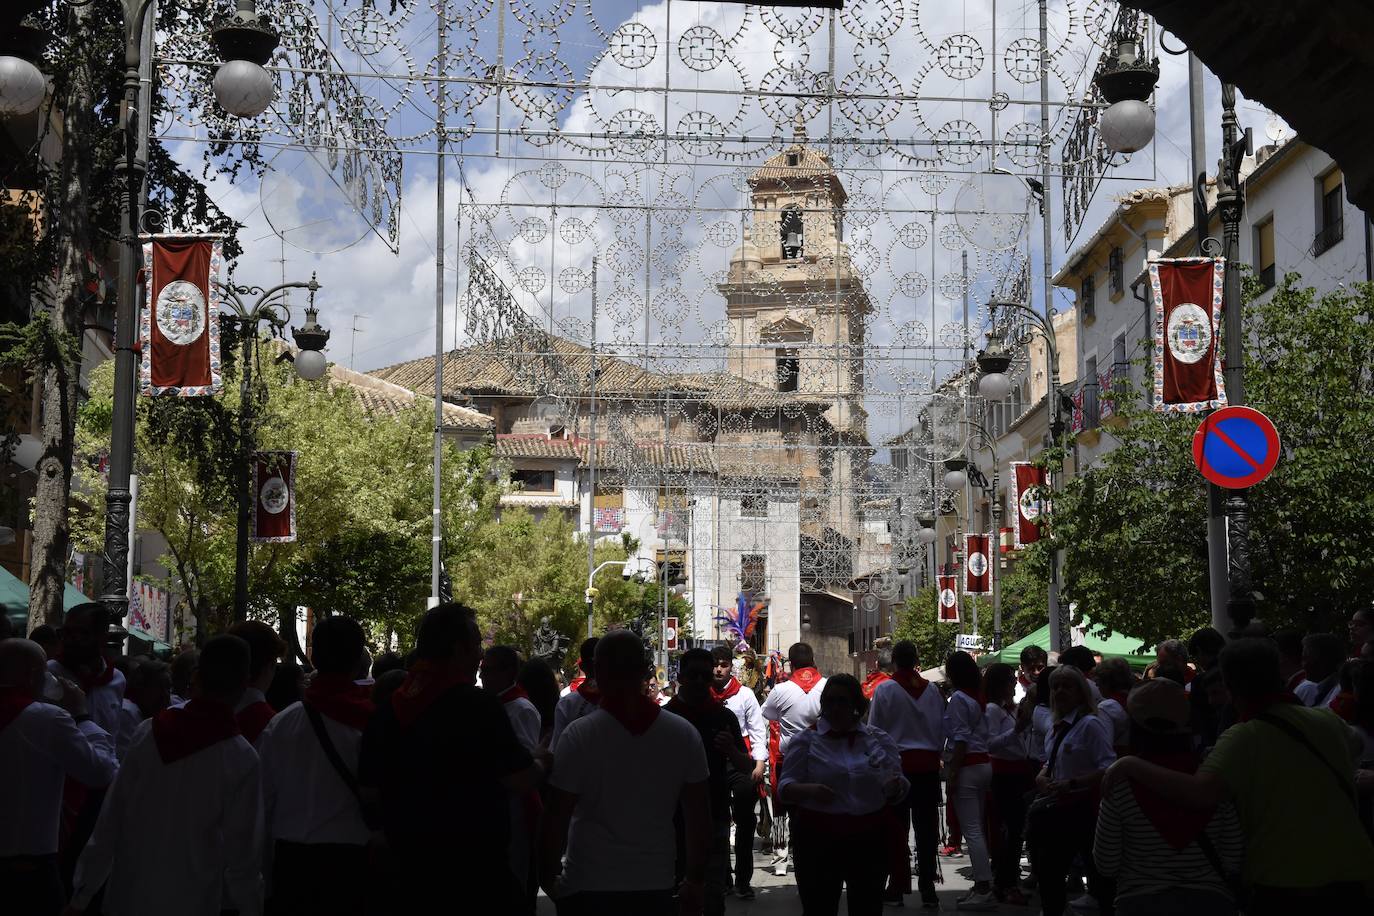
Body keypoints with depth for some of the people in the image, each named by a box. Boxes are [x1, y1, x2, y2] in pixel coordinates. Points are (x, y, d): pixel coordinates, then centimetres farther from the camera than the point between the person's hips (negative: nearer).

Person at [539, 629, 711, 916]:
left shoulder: (579, 735, -11)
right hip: (656, 885, 3)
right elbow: (698, 816, 3)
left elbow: (556, 818, -11)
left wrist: (548, 879, 1)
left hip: (588, 887, -3)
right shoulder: (684, 734, -1)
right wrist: (695, 881, 12)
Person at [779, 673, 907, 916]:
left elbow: (899, 785, 11)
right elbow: (785, 787, 0)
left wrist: (895, 787, -13)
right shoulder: (805, 741, 2)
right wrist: (809, 790, -21)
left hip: (870, 840, 2)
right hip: (818, 841, -2)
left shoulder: (879, 739, 8)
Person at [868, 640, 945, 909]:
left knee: (897, 827, 7)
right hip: (928, 765, 2)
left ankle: (898, 886, 9)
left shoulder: (885, 690, -8)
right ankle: (927, 889, 6)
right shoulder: (932, 690, 1)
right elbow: (942, 732, 6)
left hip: (898, 763, -2)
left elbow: (874, 730, -4)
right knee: (926, 828, 5)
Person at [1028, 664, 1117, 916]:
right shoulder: (1057, 728, 12)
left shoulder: (1090, 724, -14)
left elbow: (1108, 769, -21)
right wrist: (1043, 777, 1)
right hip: (1059, 809, 9)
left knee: (1097, 872, -6)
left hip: (1084, 808, -9)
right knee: (1050, 870, 18)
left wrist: (1071, 784, -26)